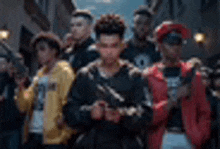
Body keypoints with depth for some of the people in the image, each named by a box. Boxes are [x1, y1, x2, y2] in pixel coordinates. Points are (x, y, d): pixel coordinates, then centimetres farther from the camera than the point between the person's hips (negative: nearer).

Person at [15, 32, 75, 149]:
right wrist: (21, 87, -1)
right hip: (33, 135, 7)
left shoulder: (64, 72, -2)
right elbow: (24, 106, 13)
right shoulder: (39, 76, 19)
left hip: (53, 137, -7)